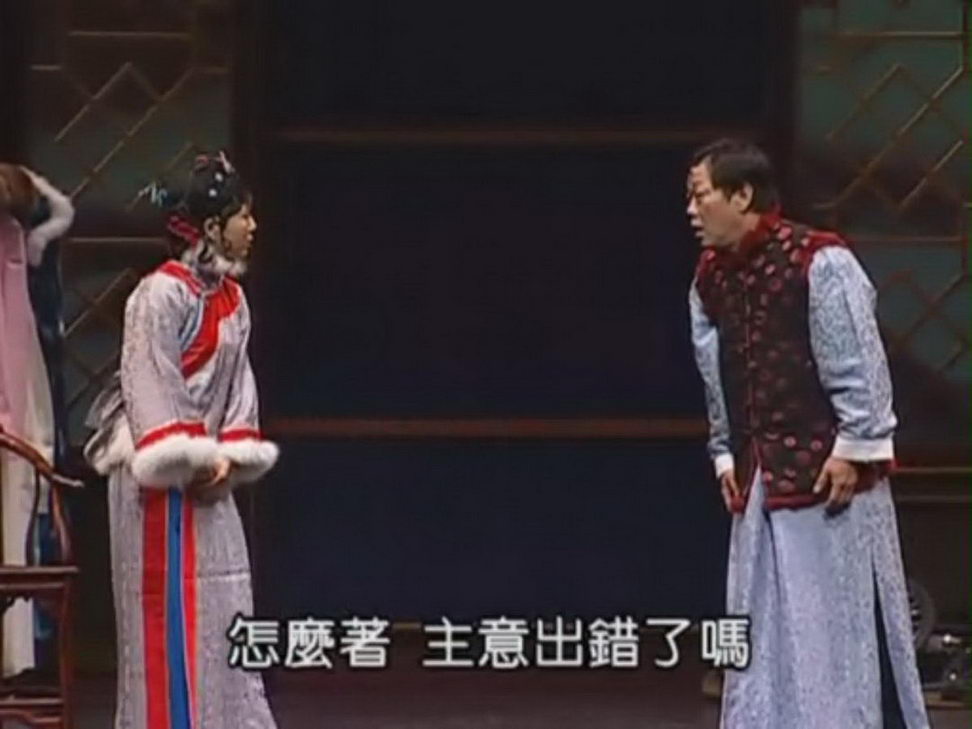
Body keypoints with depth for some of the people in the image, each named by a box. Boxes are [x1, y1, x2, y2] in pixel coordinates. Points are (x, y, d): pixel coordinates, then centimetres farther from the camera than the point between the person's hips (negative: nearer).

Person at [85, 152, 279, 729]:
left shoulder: (233, 300, 11)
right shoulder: (162, 293, -15)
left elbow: (238, 382, 10)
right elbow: (151, 387, -18)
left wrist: (231, 456, -2)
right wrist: (189, 463, -19)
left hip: (207, 474, 9)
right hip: (161, 478, -9)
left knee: (223, 602, 10)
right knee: (170, 608, -4)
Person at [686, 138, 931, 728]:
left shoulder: (819, 262, -14)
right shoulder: (711, 277, 9)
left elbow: (860, 364, -14)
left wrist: (853, 450, -15)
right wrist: (726, 455, 11)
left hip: (829, 469, -7)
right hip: (761, 478, 7)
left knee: (839, 621, -2)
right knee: (764, 627, 10)